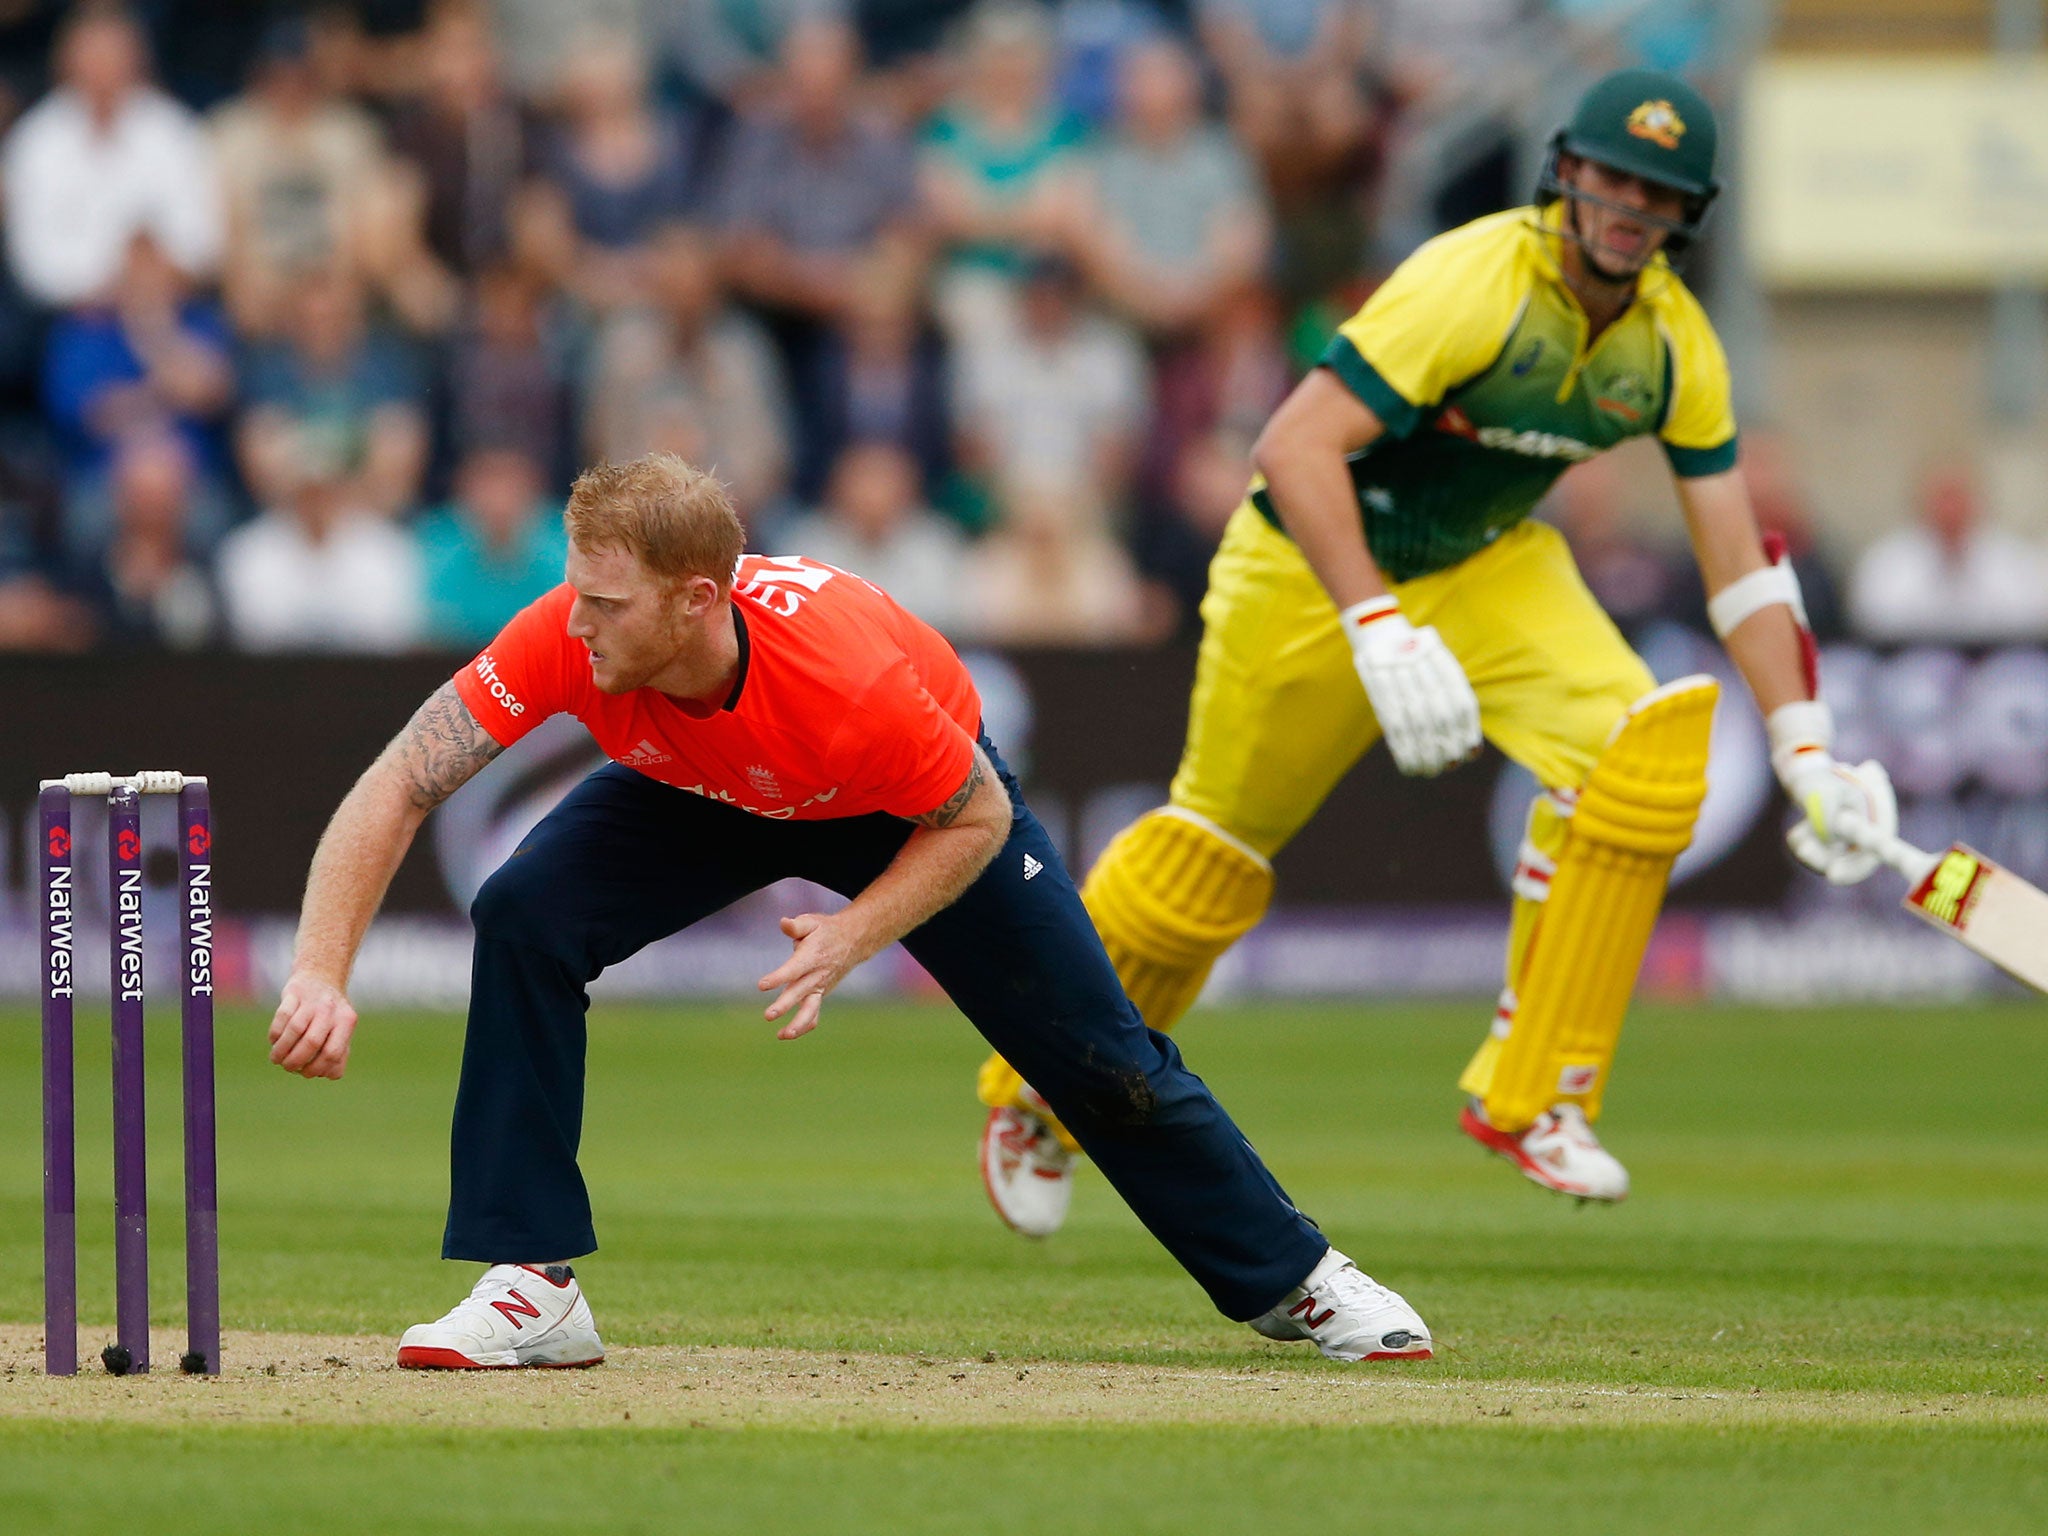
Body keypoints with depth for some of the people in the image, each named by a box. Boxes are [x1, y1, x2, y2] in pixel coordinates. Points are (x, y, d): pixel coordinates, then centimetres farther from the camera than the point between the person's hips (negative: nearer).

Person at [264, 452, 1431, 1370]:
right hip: (700, 795, 2)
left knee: (1101, 1060, 3)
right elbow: (398, 788, -38)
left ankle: (1291, 1278, 29)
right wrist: (323, 977, -49)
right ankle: (533, 1290, -17)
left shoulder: (851, 676, -44)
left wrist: (854, 937, -36)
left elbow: (979, 818, -25)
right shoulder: (569, 638, -38)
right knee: (525, 919, -24)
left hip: (915, 802, -2)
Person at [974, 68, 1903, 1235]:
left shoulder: (1676, 346, -11)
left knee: (1636, 745, -20)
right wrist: (1379, 634, -45)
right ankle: (1036, 1090, 31)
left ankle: (1530, 1095, -9)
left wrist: (1806, 751, -14)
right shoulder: (1477, 285, -31)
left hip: (1490, 569, 5)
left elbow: (1737, 557, -5)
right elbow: (1293, 450, -37)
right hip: (1316, 569, -5)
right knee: (1213, 856, 4)